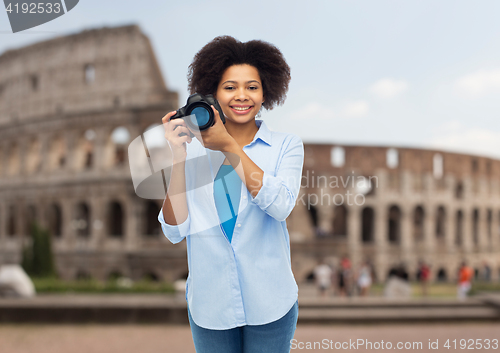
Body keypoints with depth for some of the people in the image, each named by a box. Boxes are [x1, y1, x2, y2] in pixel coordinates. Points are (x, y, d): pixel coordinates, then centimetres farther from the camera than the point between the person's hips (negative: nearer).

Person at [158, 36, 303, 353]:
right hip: (210, 303, 1)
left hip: (269, 303, -1)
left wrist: (229, 147, -19)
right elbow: (175, 231, -6)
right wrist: (178, 156, -14)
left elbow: (280, 206, -17)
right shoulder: (194, 149, 1)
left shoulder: (286, 146, 1)